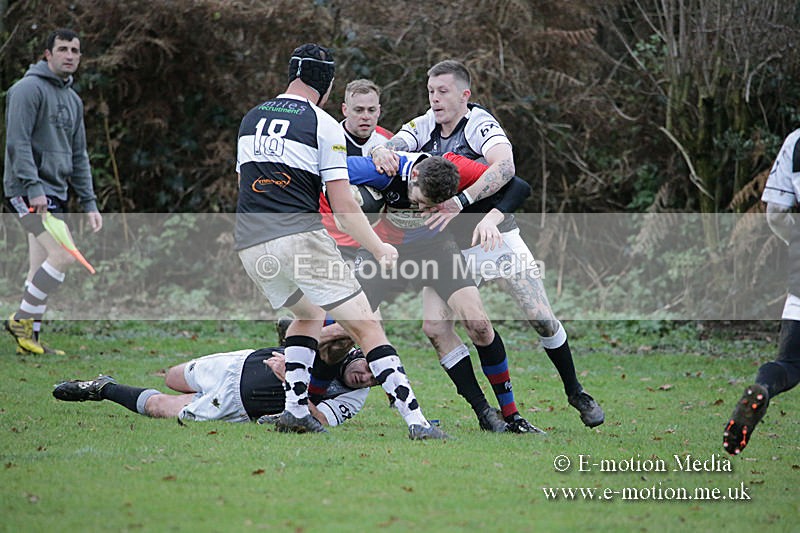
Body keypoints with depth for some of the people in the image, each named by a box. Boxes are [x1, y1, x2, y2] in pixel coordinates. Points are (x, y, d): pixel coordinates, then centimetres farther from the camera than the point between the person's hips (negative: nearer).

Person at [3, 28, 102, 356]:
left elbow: (78, 156, 22)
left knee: (41, 269, 7)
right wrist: (32, 187, -23)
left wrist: (89, 203, 16)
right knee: (63, 255, -17)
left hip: (56, 193, 8)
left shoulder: (73, 100, 19)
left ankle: (29, 337, 10)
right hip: (28, 191, -8)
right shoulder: (29, 89, -8)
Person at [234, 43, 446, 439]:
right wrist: (380, 249, 6)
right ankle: (415, 420, -13)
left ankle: (295, 408, 15)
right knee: (366, 325, -3)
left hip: (249, 244, 6)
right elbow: (344, 207, -5)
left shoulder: (250, 119, 17)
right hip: (300, 238, -6)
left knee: (310, 314, 29)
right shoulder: (323, 125, -2)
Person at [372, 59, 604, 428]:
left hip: (498, 240, -4)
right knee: (435, 327, -12)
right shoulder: (424, 126, 0)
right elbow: (390, 147, -11)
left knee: (542, 320, -7)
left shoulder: (479, 124, -16)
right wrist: (381, 152, -36)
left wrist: (461, 201, -44)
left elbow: (505, 167, -34)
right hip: (451, 248, 4)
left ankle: (576, 393, 19)